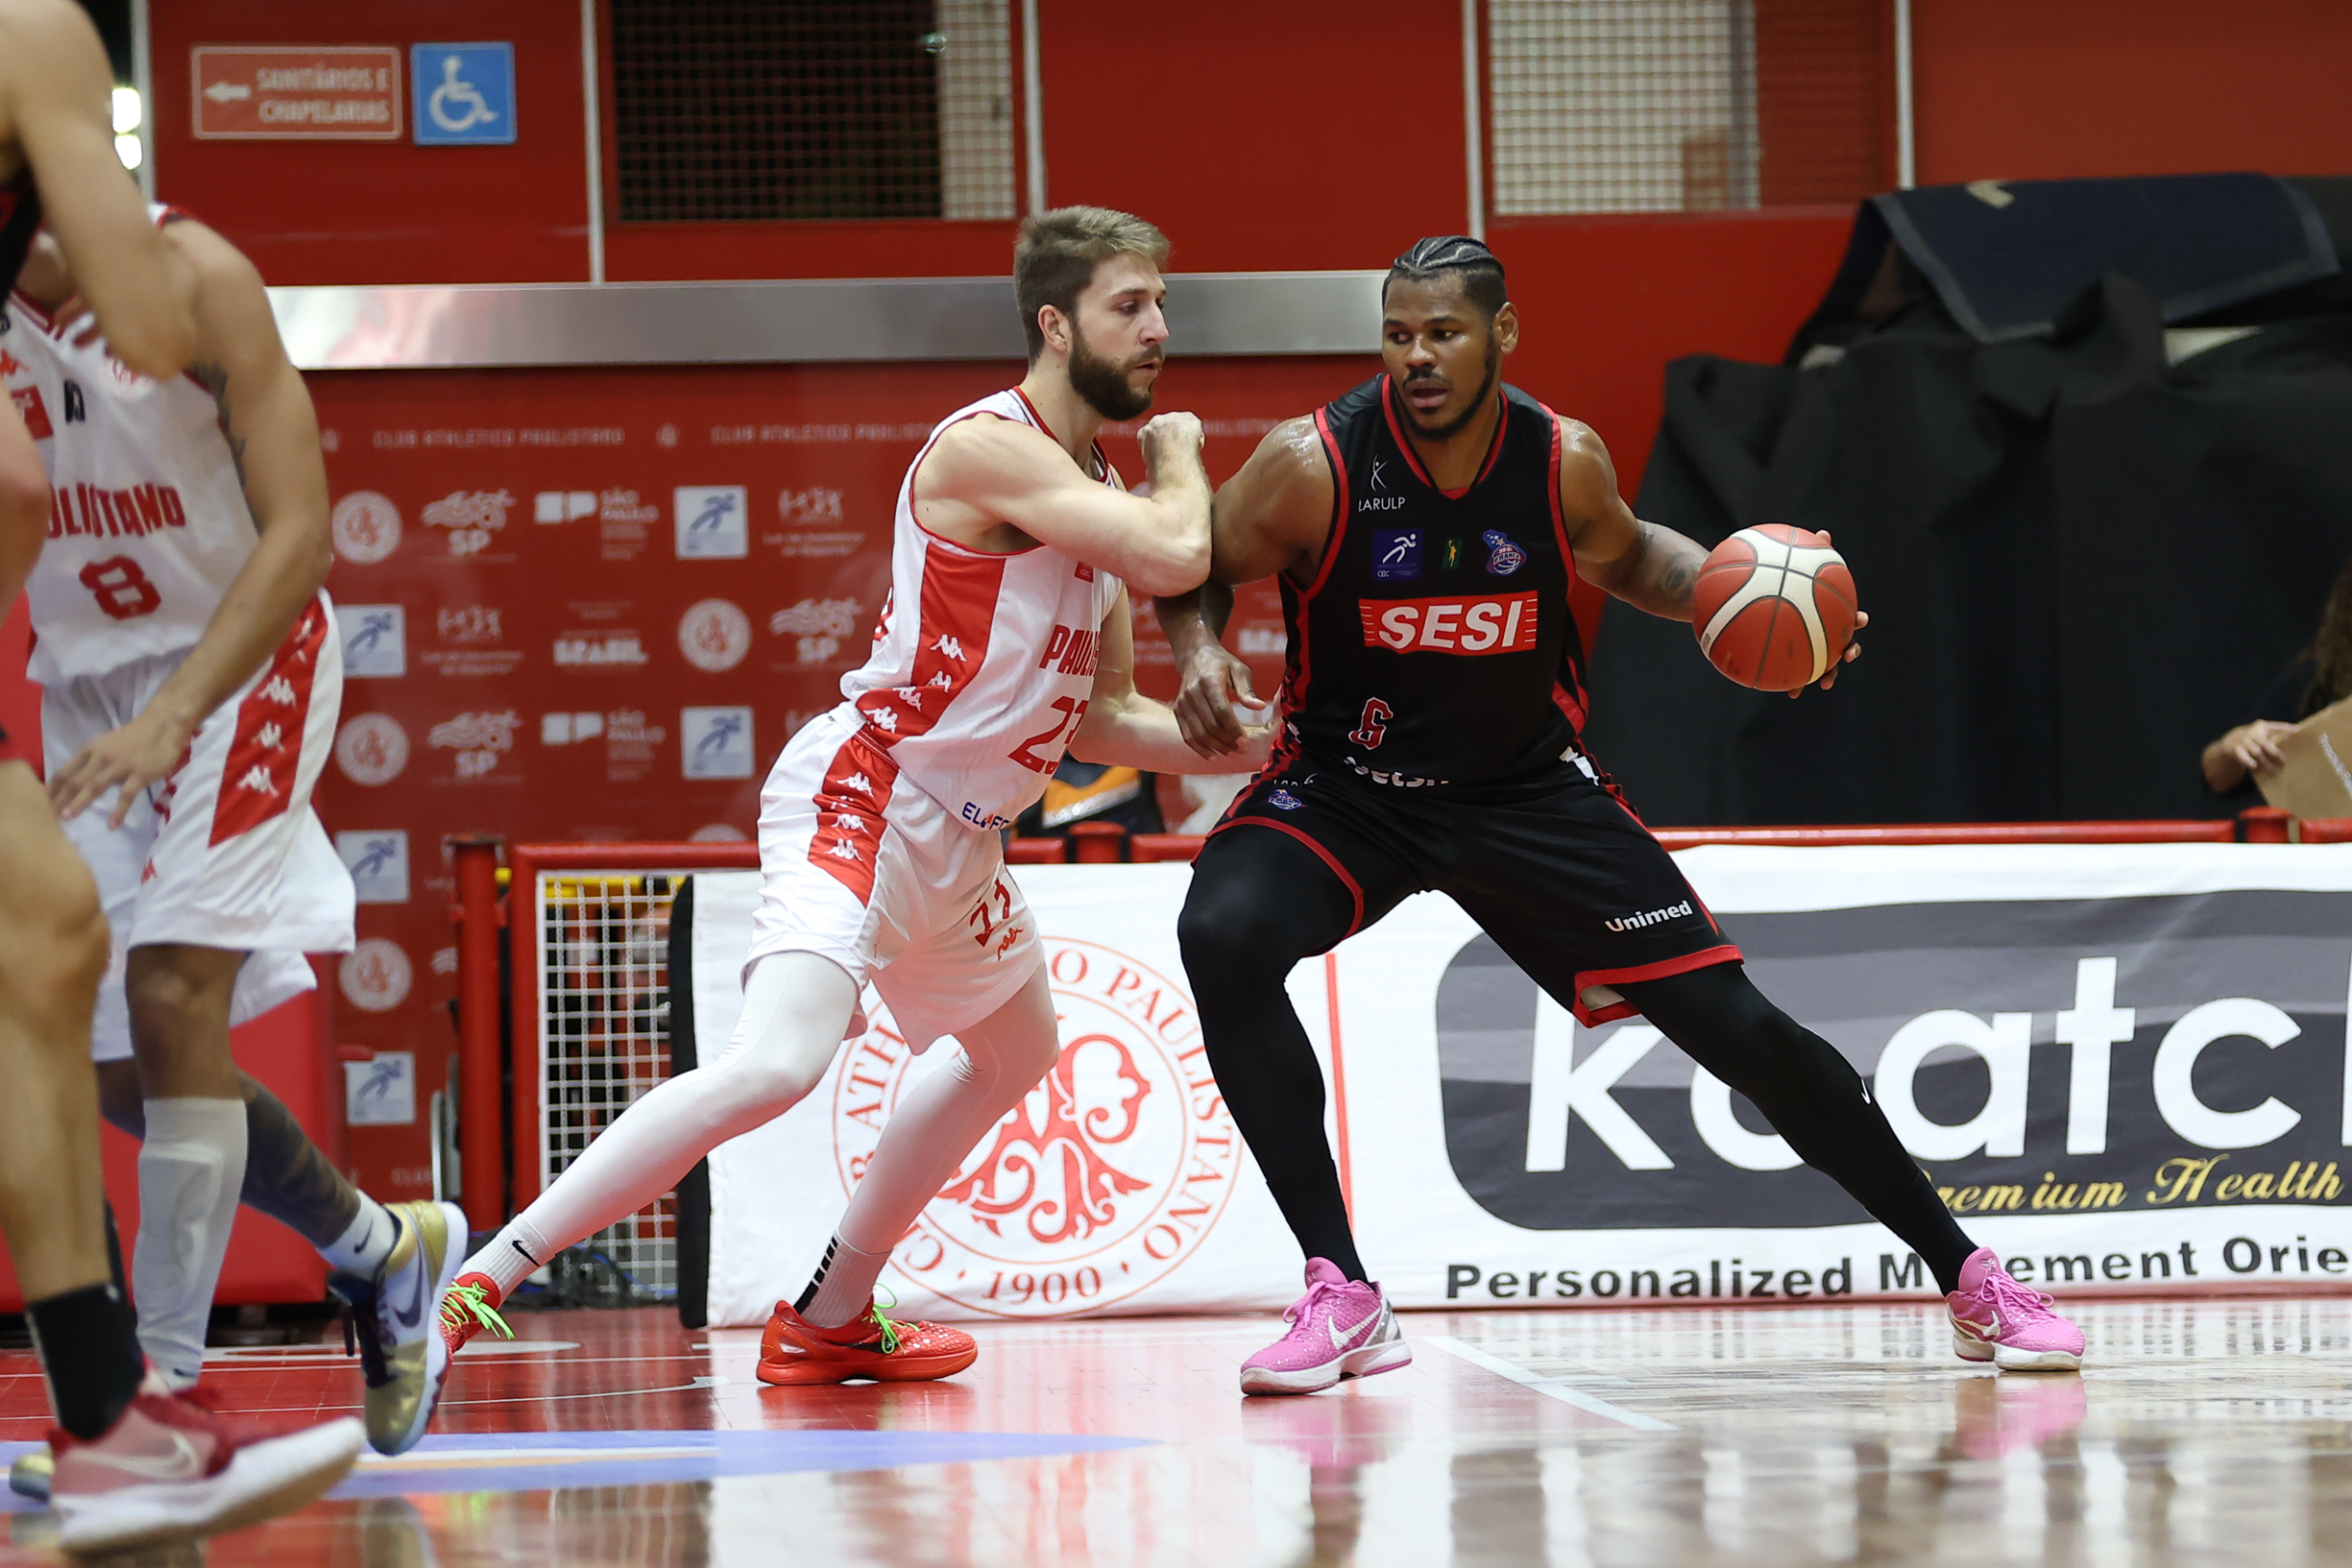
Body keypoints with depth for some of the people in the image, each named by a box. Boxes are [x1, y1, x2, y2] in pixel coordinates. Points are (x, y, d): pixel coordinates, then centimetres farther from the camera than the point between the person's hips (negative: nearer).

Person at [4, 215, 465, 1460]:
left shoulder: (190, 278, -20)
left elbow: (299, 536, -24)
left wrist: (170, 718, -35)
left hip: (240, 660, -5)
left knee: (172, 998, -21)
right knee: (124, 1077, 7)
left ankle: (167, 1382, -20)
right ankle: (381, 1248, 30)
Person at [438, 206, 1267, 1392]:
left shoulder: (1094, 491, 14)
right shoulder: (990, 448, -16)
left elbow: (1098, 717, 20)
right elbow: (1177, 557, -27)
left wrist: (1249, 749, 8)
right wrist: (1179, 456, -6)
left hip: (958, 838, 11)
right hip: (864, 797, -11)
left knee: (1015, 1050, 29)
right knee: (779, 1062, -29)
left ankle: (830, 1321, 37)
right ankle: (477, 1281, -27)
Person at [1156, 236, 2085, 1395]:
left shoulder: (1565, 464, -12)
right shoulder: (1314, 465, -20)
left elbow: (1625, 558, 11)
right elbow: (1197, 568, -3)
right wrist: (1198, 649, -26)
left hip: (1527, 788, 1)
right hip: (1344, 781, -1)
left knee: (1737, 1025, -3)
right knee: (1223, 935, -33)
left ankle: (1967, 1276, 15)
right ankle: (1341, 1301, -25)